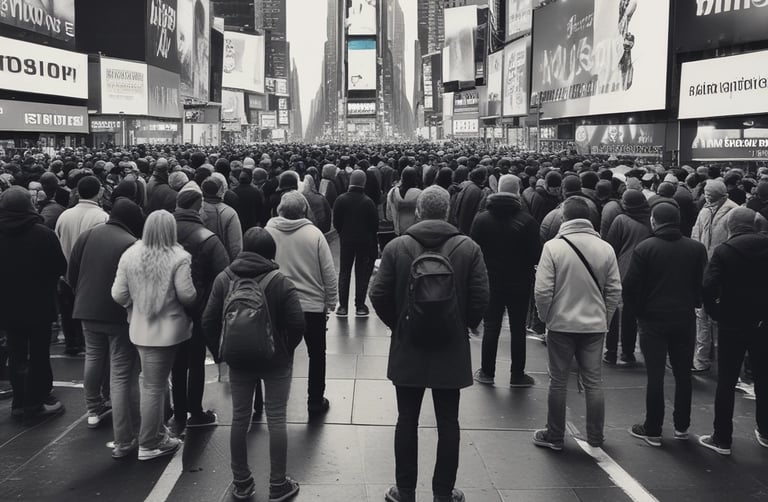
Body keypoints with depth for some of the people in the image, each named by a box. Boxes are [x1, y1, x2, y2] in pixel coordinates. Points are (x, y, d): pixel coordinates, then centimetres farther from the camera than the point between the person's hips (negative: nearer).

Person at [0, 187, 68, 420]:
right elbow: (61, 267, -12)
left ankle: (20, 402, 18)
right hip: (39, 305, -3)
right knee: (39, 354, 8)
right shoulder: (43, 234, -17)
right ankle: (36, 401, 13)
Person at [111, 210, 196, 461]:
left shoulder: (129, 255, -5)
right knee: (155, 386, 3)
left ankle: (157, 430, 33)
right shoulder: (178, 258, -17)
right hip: (168, 330, -4)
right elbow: (187, 296, -18)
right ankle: (149, 444, 14)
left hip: (140, 329, 4)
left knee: (151, 382, 20)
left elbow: (118, 295, -3)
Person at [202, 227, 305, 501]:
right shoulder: (281, 282, -14)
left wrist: (220, 351, 9)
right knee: (276, 421, 6)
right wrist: (287, 349, 1)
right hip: (276, 362, -3)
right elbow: (297, 324, -17)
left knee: (239, 419, 14)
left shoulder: (223, 279, -5)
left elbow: (209, 321, -5)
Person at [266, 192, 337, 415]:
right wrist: (330, 302, 2)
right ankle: (316, 401, 23)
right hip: (313, 305, -1)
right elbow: (329, 271, -9)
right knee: (317, 354, 16)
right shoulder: (314, 233, -11)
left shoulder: (268, 231, -8)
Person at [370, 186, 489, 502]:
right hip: (452, 349, 0)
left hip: (407, 349, 0)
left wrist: (397, 324, 9)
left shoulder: (396, 247, -8)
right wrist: (465, 324, 9)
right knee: (448, 423, 13)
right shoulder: (469, 248, -8)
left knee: (407, 421, 12)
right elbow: (481, 298, -9)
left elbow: (379, 295, -8)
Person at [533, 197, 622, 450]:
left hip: (561, 324, -3)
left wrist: (546, 317, 3)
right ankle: (595, 438, 21)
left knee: (558, 382, 8)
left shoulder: (553, 247, -12)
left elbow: (542, 291, -14)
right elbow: (615, 290, 1)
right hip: (594, 325, 3)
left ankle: (555, 436, 18)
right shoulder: (605, 248, -1)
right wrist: (604, 318, 13)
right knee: (593, 382, 12)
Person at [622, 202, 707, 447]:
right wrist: (692, 304, 15)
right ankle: (682, 427, 24)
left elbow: (629, 286, -11)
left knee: (655, 376, 3)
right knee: (683, 374, 15)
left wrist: (637, 310, 3)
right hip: (685, 319, 3)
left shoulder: (644, 248, -10)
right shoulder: (697, 249, 0)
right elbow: (703, 285, 1)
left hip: (653, 319, -3)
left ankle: (652, 430, 9)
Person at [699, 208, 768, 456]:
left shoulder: (724, 251, -11)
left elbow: (709, 286, -20)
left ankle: (722, 439, 10)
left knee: (726, 382, 5)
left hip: (733, 324, -3)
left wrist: (715, 313, -6)